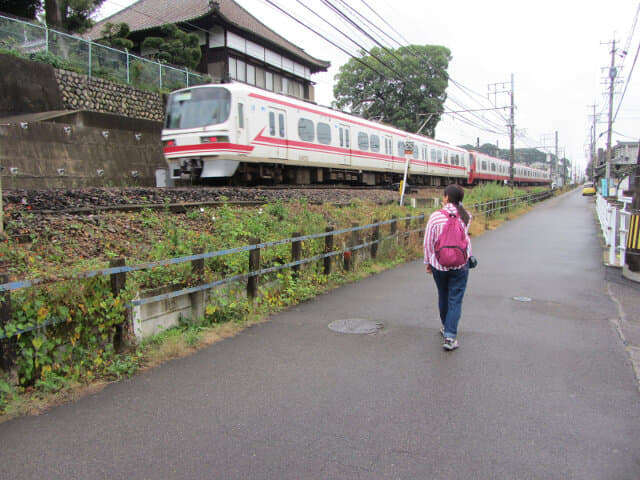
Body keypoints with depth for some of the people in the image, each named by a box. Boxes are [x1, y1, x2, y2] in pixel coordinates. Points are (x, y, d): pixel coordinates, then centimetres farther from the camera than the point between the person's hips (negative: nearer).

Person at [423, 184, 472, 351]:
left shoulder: (436, 216, -11)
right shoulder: (466, 216, -3)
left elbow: (428, 242, -7)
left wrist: (427, 262, 6)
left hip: (439, 264, 0)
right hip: (461, 264, 0)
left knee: (443, 296, 19)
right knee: (455, 300, 2)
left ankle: (445, 327, 37)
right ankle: (450, 336, -6)